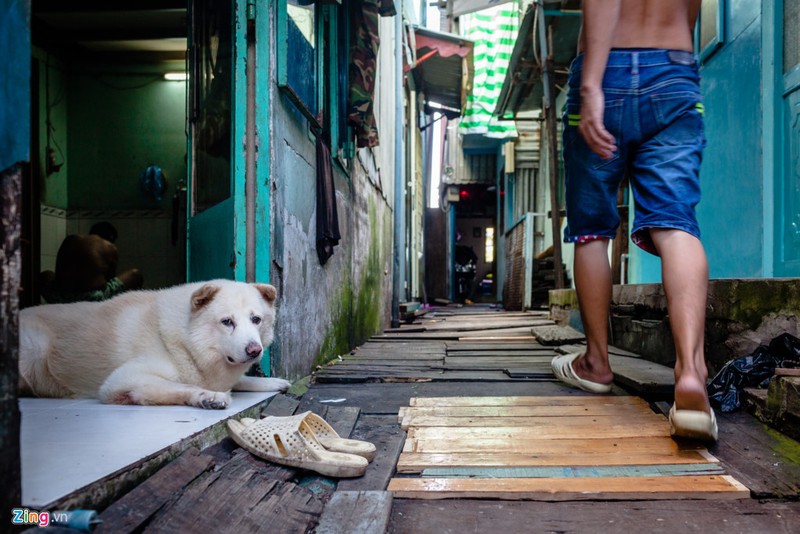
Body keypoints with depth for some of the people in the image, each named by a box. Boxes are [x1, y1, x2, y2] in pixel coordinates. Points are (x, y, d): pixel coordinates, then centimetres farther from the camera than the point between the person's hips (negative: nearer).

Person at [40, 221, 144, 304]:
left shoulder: (70, 239, 18)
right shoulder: (110, 248, 9)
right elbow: (110, 278, 19)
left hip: (59, 299, 4)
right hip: (93, 300, -4)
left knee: (46, 275, 38)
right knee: (135, 275, 17)